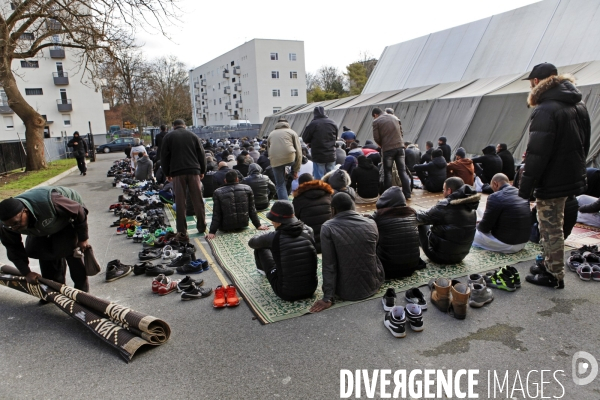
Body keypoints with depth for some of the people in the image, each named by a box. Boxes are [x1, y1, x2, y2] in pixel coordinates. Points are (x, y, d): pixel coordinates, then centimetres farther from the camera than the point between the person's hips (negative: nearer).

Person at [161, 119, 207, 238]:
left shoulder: (168, 137, 8)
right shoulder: (193, 136, 12)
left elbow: (164, 157, 7)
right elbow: (202, 155, 12)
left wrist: (167, 173, 14)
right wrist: (202, 171, 17)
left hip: (177, 172, -1)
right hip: (194, 171, 1)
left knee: (180, 203, 0)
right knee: (198, 200, 10)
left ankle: (182, 232, 1)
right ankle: (202, 226, 19)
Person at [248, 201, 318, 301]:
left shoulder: (274, 237, -17)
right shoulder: (308, 231, -6)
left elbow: (251, 243, 4)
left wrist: (263, 239, 26)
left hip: (287, 293, -3)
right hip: (311, 289, 4)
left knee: (260, 247, 12)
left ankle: (262, 269, 47)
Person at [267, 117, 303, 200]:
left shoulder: (271, 134, 28)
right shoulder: (292, 132, 20)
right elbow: (298, 151, 11)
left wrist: (282, 170, 30)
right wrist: (296, 170, 13)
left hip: (275, 161, 2)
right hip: (289, 158, -2)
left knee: (280, 185, 12)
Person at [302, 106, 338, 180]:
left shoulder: (313, 124, -12)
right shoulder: (332, 123, 4)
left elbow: (305, 138, -5)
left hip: (318, 156, -4)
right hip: (331, 155, 5)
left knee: (319, 179, 2)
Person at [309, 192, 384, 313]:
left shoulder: (327, 228, -15)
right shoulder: (371, 224, -5)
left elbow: (329, 265, -16)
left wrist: (328, 298, -10)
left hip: (347, 291, -2)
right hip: (373, 286, 2)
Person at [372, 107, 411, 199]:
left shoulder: (376, 121, 0)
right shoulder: (395, 118, 16)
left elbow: (376, 138, -4)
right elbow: (401, 132, 17)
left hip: (388, 149, -4)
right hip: (400, 146, 4)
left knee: (387, 172, 6)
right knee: (402, 171, 7)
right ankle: (407, 193, 6)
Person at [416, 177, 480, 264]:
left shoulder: (445, 205, -22)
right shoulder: (470, 205, 0)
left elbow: (423, 218, -10)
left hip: (440, 256, -7)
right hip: (461, 256, 8)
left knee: (421, 224, 8)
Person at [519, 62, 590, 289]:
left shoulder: (545, 110, -21)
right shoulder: (579, 106, 10)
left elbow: (537, 154, -24)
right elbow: (584, 144, 18)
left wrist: (525, 187, -19)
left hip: (552, 183, -9)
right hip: (572, 177, 9)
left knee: (551, 229, 2)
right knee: (554, 227, 22)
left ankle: (555, 276, 13)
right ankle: (551, 267, 35)